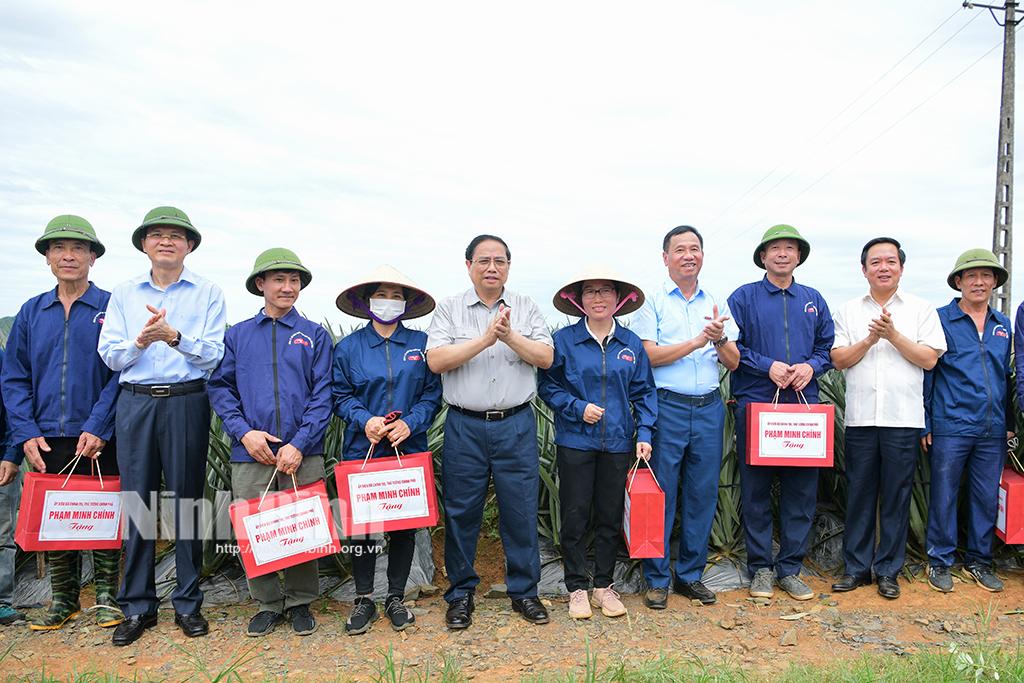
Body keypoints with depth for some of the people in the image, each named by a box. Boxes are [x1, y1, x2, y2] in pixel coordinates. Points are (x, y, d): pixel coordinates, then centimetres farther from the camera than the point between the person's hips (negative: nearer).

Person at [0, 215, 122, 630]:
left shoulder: (111, 308, -2)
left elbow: (120, 373, -8)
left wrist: (97, 427, -16)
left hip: (100, 439, -3)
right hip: (47, 439, 4)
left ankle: (107, 596, 19)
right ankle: (63, 598, 25)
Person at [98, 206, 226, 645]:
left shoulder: (208, 293, 5)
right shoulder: (124, 294, 13)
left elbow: (214, 355, -4)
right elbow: (109, 355, 6)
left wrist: (174, 336, -20)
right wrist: (140, 341, -13)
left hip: (186, 402, -2)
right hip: (135, 403, 2)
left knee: (186, 500, 2)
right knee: (137, 502, 4)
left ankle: (188, 604, 14)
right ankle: (138, 607, 16)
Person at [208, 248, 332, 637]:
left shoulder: (315, 336, 6)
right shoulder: (237, 336, 11)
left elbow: (322, 396, 0)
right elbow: (220, 387, 7)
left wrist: (300, 444, -11)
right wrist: (243, 431, -9)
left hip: (302, 454, -1)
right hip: (250, 454, 1)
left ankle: (300, 603, 24)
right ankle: (268, 604, 24)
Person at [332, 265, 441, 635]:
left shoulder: (420, 343, 3)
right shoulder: (348, 347, 3)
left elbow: (432, 394, 3)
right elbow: (341, 396, 3)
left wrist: (410, 423, -13)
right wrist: (365, 420, -15)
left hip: (409, 451, 1)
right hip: (362, 450, 0)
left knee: (405, 526, 7)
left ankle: (396, 597, 23)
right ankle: (363, 599, 21)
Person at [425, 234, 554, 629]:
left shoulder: (526, 308, 10)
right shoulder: (450, 309, 5)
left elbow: (546, 358, 1)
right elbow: (436, 360, -8)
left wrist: (510, 336, -13)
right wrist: (485, 339, -14)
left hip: (516, 424, 1)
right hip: (465, 425, -1)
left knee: (521, 509, 5)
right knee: (461, 511, 6)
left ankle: (524, 590, 21)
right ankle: (460, 593, 22)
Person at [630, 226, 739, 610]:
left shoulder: (717, 304, 14)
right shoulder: (652, 301, 2)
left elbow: (733, 362, 11)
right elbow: (648, 355, -9)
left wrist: (720, 339, -10)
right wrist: (697, 341, -14)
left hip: (709, 408, 4)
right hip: (667, 406, -4)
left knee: (703, 493, 8)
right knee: (661, 493, 0)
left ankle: (690, 574, 22)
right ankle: (657, 578, 12)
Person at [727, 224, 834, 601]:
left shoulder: (813, 300, 15)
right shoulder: (744, 297, 4)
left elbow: (828, 347, 15)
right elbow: (730, 347, -2)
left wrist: (811, 366, -5)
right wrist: (767, 366, -13)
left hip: (804, 404, 3)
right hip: (755, 403, -3)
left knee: (802, 490, 5)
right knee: (756, 490, 2)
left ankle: (790, 568, 17)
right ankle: (761, 567, 15)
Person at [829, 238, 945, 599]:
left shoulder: (921, 309, 6)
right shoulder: (849, 311, 9)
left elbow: (929, 359, -3)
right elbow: (839, 359, 2)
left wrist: (893, 334, -12)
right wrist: (869, 339, -12)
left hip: (903, 419, -1)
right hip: (860, 418, 1)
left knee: (896, 497, 5)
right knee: (859, 494, 7)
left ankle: (888, 570, 16)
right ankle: (857, 567, 18)